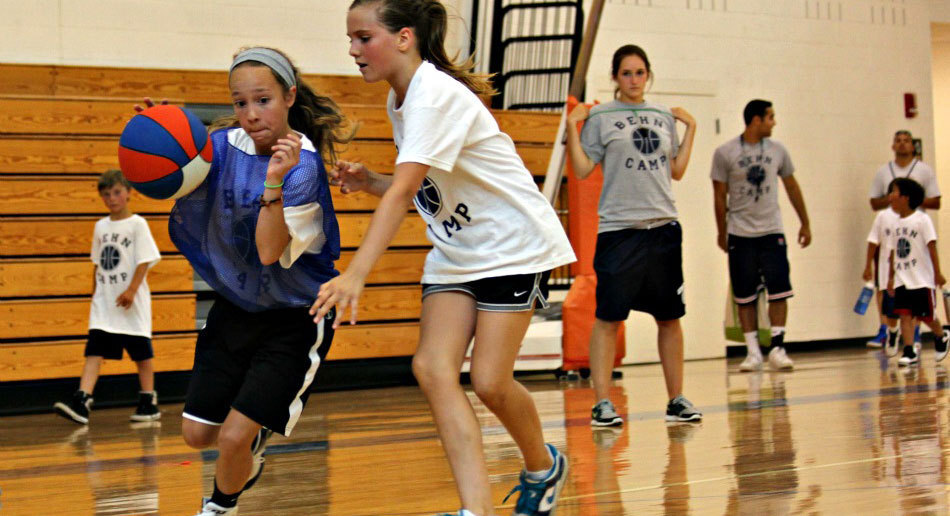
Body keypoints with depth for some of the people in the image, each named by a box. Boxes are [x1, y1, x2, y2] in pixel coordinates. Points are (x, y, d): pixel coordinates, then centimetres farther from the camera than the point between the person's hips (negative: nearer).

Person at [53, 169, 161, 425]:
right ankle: (81, 401, -17)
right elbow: (97, 264, 17)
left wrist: (131, 290, -18)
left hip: (131, 301, -5)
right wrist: (95, 292, 13)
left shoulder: (137, 224, -6)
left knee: (141, 351, 4)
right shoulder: (101, 226, 11)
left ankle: (149, 402, 15)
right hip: (104, 301, 5)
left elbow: (144, 260, -10)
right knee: (94, 350, -7)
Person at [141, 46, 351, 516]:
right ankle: (250, 455, 43)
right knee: (197, 433, 9)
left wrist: (275, 182, -41)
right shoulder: (225, 145, -7)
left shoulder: (304, 166, -21)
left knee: (235, 435, -12)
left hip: (293, 320, -5)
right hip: (235, 308, 5)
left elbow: (271, 252, -29)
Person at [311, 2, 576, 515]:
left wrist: (355, 273, -44)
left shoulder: (435, 94, -23)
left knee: (489, 382, -10)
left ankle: (543, 465, 21)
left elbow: (403, 190, -35)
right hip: (456, 254, 8)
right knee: (432, 368, -12)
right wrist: (365, 180, -5)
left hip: (513, 245, -8)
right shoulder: (399, 100, 6)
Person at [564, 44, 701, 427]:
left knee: (670, 316, 6)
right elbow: (582, 169, -1)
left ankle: (676, 399, 15)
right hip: (618, 228, -4)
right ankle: (602, 403, -1)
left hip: (663, 226, 4)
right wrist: (572, 126, -8)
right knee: (608, 317, -6)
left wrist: (690, 128, 13)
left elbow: (676, 171, 16)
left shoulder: (664, 117, 14)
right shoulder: (600, 117, 3)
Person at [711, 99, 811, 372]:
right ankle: (753, 352, 6)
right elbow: (720, 196, 2)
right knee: (745, 296, 1)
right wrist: (722, 233, 5)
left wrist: (805, 223, 16)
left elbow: (791, 186, 15)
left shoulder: (777, 150, 5)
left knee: (778, 290, -6)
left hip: (771, 231, 2)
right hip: (740, 234, -2)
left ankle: (777, 347, -1)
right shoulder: (725, 153, -4)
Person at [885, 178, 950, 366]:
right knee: (905, 314, -7)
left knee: (927, 315, 4)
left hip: (922, 279, -5)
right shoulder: (898, 224, 9)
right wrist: (891, 277, 14)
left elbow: (931, 246, -11)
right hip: (902, 279, 5)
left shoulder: (922, 219, -9)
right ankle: (910, 351, -9)